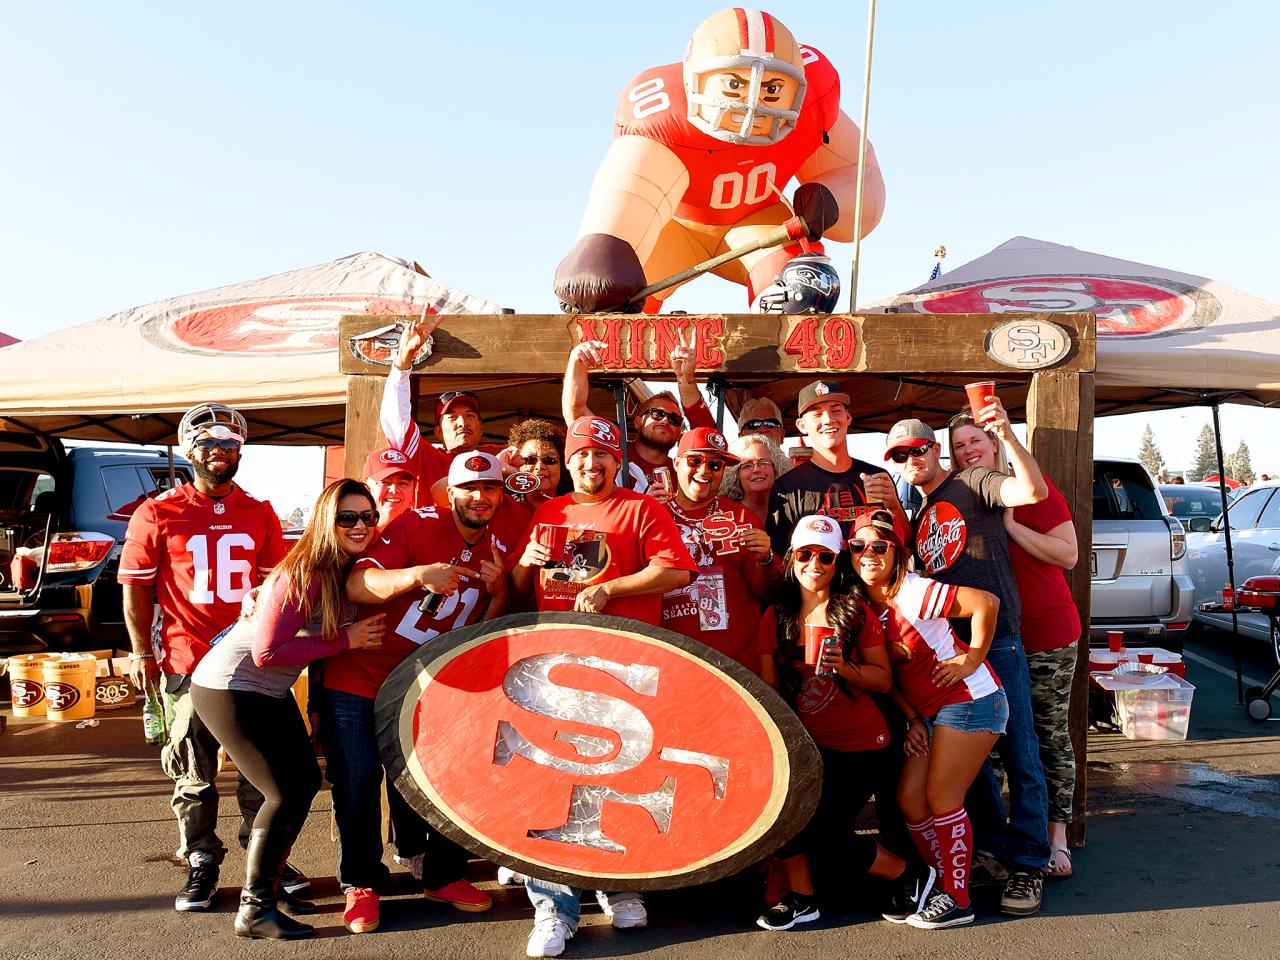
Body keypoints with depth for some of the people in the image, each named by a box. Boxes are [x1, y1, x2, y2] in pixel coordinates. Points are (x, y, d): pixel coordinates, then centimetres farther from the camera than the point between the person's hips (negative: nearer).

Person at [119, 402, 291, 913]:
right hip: (188, 664, -2)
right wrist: (141, 652, -1)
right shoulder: (157, 514, 0)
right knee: (194, 771, 7)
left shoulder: (260, 514, 8)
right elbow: (136, 588, 2)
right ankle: (201, 863, 21)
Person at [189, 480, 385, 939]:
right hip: (228, 689, -9)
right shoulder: (303, 575, -25)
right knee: (287, 793, -7)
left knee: (307, 780, 13)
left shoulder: (348, 572, 0)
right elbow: (267, 652, -27)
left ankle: (268, 878, 31)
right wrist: (345, 639, -24)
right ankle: (255, 909, 8)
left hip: (271, 691, 9)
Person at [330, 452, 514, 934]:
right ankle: (361, 885, 21)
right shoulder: (416, 524, -14)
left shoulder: (498, 551, 2)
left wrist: (500, 592, -14)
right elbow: (356, 586, -24)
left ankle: (442, 875, 26)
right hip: (359, 680, -4)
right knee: (358, 784, 1)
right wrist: (418, 574, -40)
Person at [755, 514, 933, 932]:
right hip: (807, 745, 4)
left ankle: (910, 875, 18)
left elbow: (883, 680, -6)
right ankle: (800, 897, 8)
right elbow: (769, 687, 3)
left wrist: (843, 666, -23)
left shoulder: (857, 613, -6)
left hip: (860, 746, -4)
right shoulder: (776, 617, 3)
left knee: (822, 830, -9)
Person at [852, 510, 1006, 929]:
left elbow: (986, 602, -24)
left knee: (941, 799, -4)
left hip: (969, 699, -8)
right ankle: (942, 885, 22)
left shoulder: (911, 593, -20)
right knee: (909, 798, 5)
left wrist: (973, 658, -16)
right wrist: (912, 719, 2)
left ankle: (957, 899, 11)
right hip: (928, 711, 8)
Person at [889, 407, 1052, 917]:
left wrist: (1006, 434, -31)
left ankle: (1028, 865, 7)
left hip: (997, 640, -7)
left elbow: (1034, 491, -21)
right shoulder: (919, 517, 18)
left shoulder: (973, 484, -2)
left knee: (1019, 756, -2)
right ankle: (996, 847, 29)